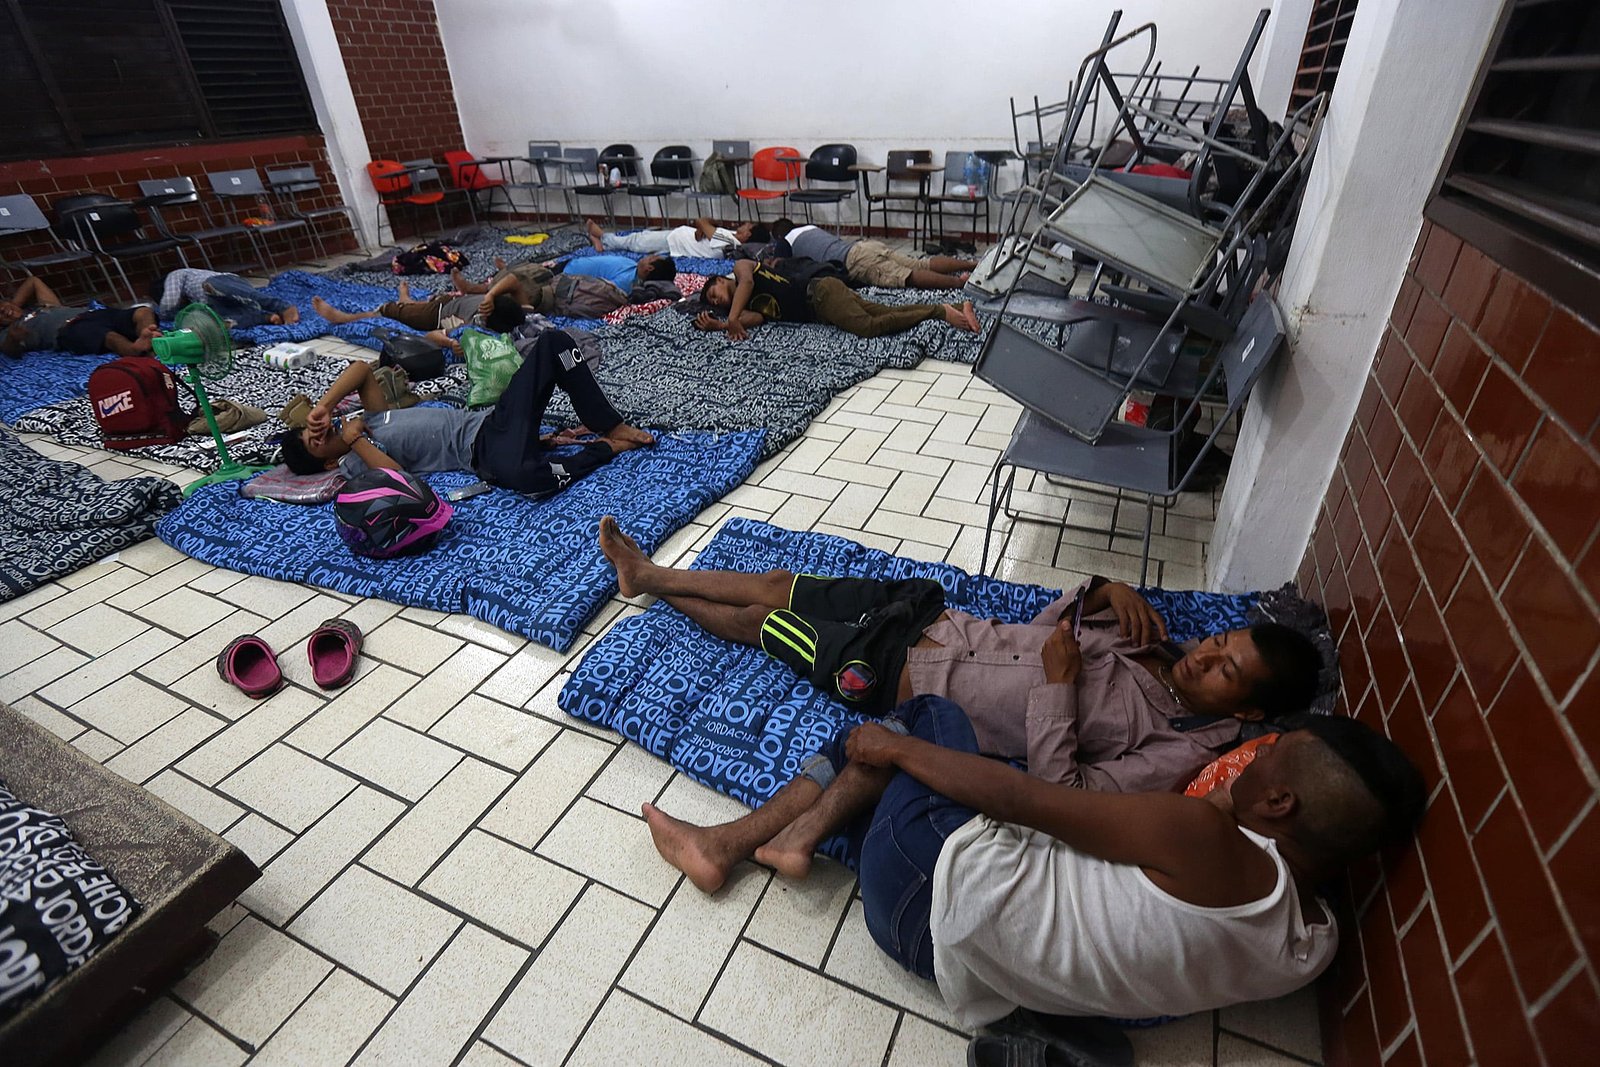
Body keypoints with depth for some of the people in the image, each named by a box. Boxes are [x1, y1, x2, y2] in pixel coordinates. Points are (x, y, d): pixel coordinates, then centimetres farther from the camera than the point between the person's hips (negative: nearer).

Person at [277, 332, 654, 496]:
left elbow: (363, 368, 14)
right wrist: (355, 441, -4)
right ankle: (604, 449, -19)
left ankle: (611, 426, -8)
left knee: (553, 341, -7)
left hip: (492, 418, 8)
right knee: (521, 475, -47)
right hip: (484, 451, -8)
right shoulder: (354, 464, 5)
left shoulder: (369, 420, 25)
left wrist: (323, 406, 4)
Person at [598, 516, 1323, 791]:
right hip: (942, 619, 6)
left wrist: (1057, 685, -26)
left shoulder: (1184, 752, -15)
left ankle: (652, 581, 32)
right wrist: (1104, 590, -7)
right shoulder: (1160, 646, 4)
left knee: (759, 620, 4)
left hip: (908, 681, -6)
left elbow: (1060, 794, -24)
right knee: (778, 584, 9)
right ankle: (650, 575, 34)